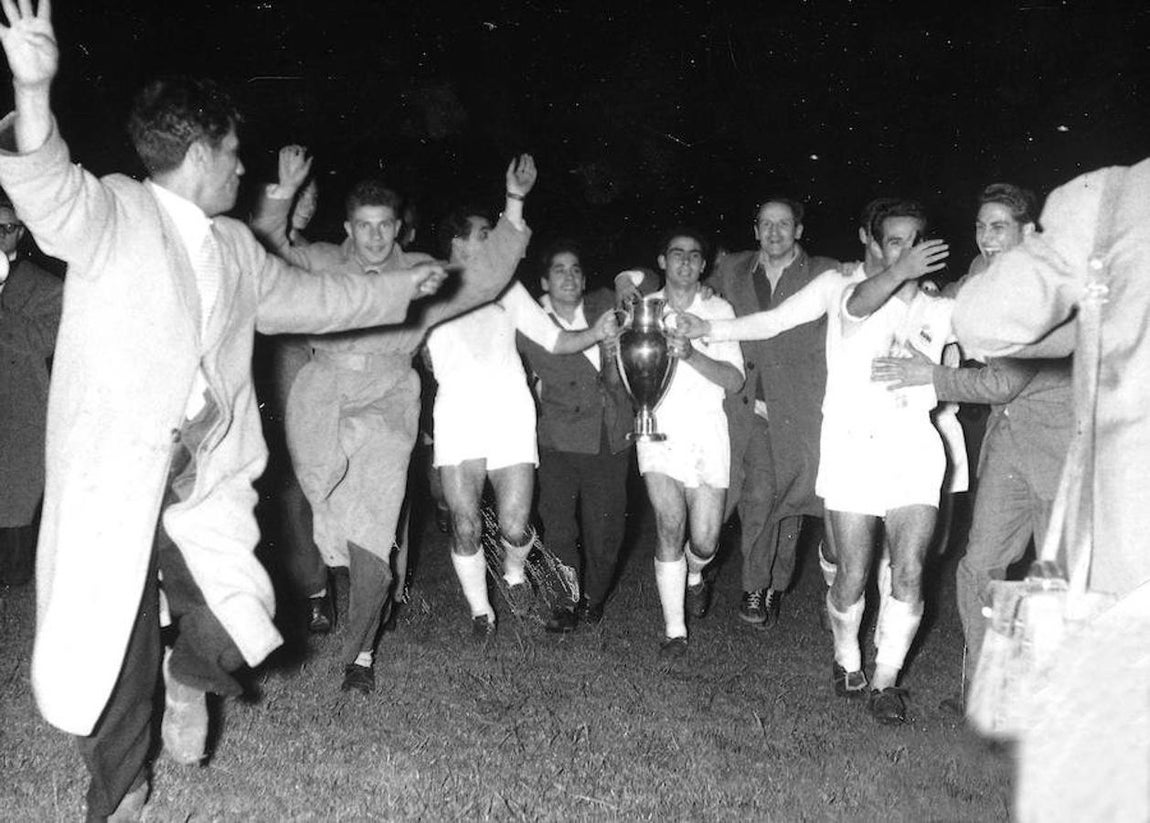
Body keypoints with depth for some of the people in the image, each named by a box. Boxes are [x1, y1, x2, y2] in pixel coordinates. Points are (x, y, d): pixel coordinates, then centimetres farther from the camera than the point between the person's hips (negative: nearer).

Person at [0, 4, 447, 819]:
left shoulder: (236, 247, 15)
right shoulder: (112, 212, -6)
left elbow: (307, 296, 29)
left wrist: (400, 288, 36)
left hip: (207, 482, 5)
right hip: (115, 481, -5)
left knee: (235, 635, -9)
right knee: (113, 658, 5)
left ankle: (189, 679, 28)